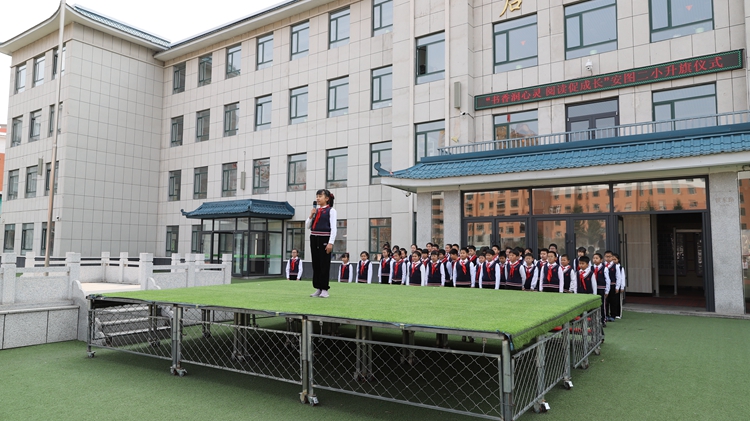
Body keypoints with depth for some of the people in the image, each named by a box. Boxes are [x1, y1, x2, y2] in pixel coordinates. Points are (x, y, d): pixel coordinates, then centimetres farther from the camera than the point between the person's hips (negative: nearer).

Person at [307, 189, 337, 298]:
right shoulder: (315, 210, 13)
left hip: (324, 239, -6)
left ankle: (324, 290, 5)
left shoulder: (331, 210, -4)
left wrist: (330, 243, -16)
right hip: (314, 238, 6)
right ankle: (318, 289, 14)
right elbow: (307, 226, 14)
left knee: (324, 265, -2)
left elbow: (333, 228, -9)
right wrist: (311, 215, -2)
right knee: (315, 264, 7)